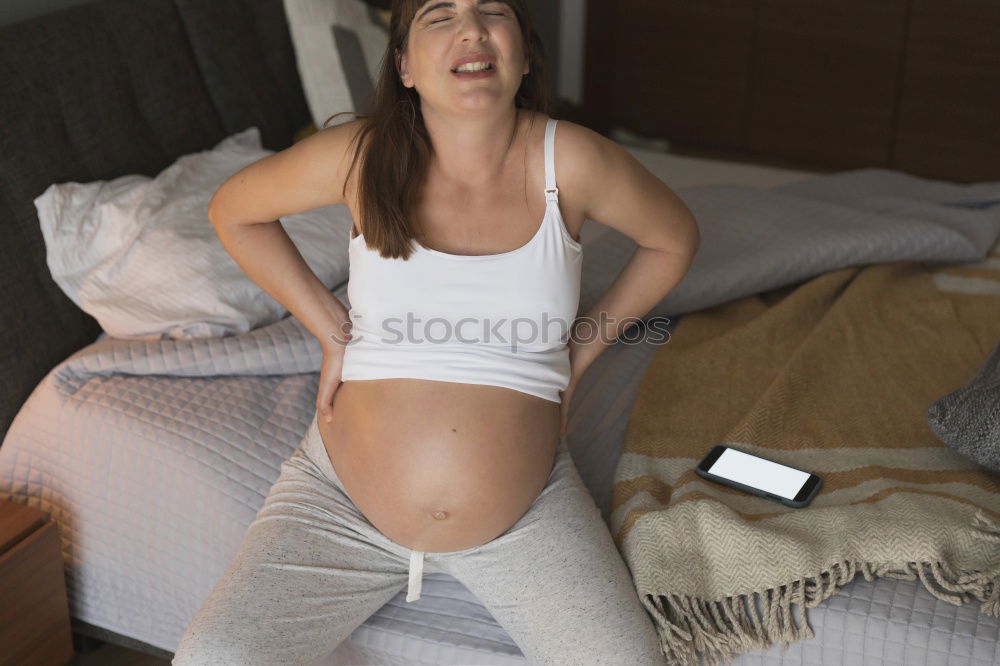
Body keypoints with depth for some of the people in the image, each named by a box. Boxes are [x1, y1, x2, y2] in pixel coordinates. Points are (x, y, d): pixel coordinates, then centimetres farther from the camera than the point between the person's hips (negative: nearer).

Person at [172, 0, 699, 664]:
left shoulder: (570, 161, -13)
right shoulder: (359, 157, -12)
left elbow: (675, 239, 7)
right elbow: (233, 210, 6)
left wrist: (581, 350, 3)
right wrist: (331, 329, -1)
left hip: (524, 510, 1)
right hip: (344, 498, 0)